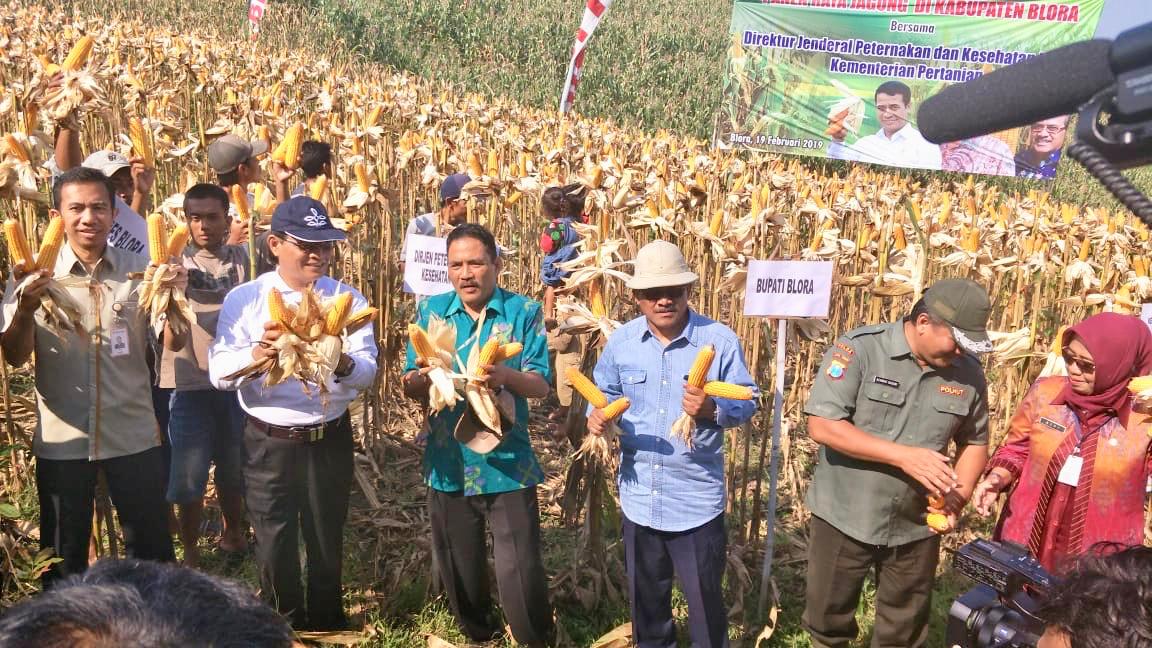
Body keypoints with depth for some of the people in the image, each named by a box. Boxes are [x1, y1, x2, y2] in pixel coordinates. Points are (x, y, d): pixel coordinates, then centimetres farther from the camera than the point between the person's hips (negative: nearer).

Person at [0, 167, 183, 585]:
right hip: (61, 440, 0)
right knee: (63, 558, 15)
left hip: (133, 436, 0)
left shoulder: (139, 272, -1)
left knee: (152, 551, 10)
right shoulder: (35, 276, -3)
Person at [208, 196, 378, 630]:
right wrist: (257, 353, -33)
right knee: (274, 545, 13)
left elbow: (367, 372, -11)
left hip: (330, 441, 1)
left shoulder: (348, 299, -1)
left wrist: (343, 363, -33)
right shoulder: (243, 299, -5)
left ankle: (327, 625, 39)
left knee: (327, 541, 18)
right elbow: (218, 373, -13)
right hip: (269, 443, -1)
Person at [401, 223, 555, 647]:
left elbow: (541, 384, -9)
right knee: (459, 572, 17)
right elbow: (411, 386, 3)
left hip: (508, 465, -3)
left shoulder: (524, 312, -4)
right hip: (448, 466, 3)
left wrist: (507, 376, -30)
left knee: (520, 574, -1)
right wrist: (419, 382, -21)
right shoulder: (430, 310, 4)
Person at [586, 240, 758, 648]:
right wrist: (596, 415, -11)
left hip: (696, 501, -4)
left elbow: (746, 403, -8)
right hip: (639, 497, 4)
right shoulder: (621, 341, -2)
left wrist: (712, 410, -28)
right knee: (645, 595, 22)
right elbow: (605, 393, 11)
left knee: (704, 598, 10)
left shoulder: (720, 340, -12)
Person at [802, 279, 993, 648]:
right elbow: (822, 426, -21)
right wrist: (903, 456, -25)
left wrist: (957, 497, -9)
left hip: (916, 528, 3)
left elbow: (974, 442, 8)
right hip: (844, 519, -3)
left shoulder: (968, 372, -3)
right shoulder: (860, 348, -17)